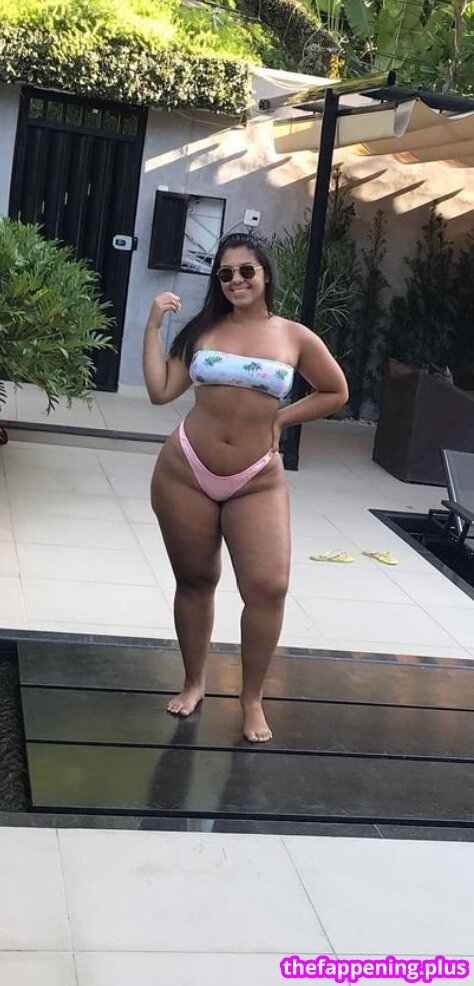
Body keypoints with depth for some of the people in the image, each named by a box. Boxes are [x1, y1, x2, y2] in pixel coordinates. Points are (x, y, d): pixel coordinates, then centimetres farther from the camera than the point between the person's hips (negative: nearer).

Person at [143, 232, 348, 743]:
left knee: (268, 587, -11)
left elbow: (335, 393, 12)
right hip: (185, 472, 1)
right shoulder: (203, 330, 3)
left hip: (258, 483, -1)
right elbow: (160, 392, -2)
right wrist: (153, 325, -3)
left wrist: (281, 418, 3)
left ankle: (252, 698, 9)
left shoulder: (295, 337, 0)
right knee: (195, 581, 11)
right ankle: (193, 683, 31)